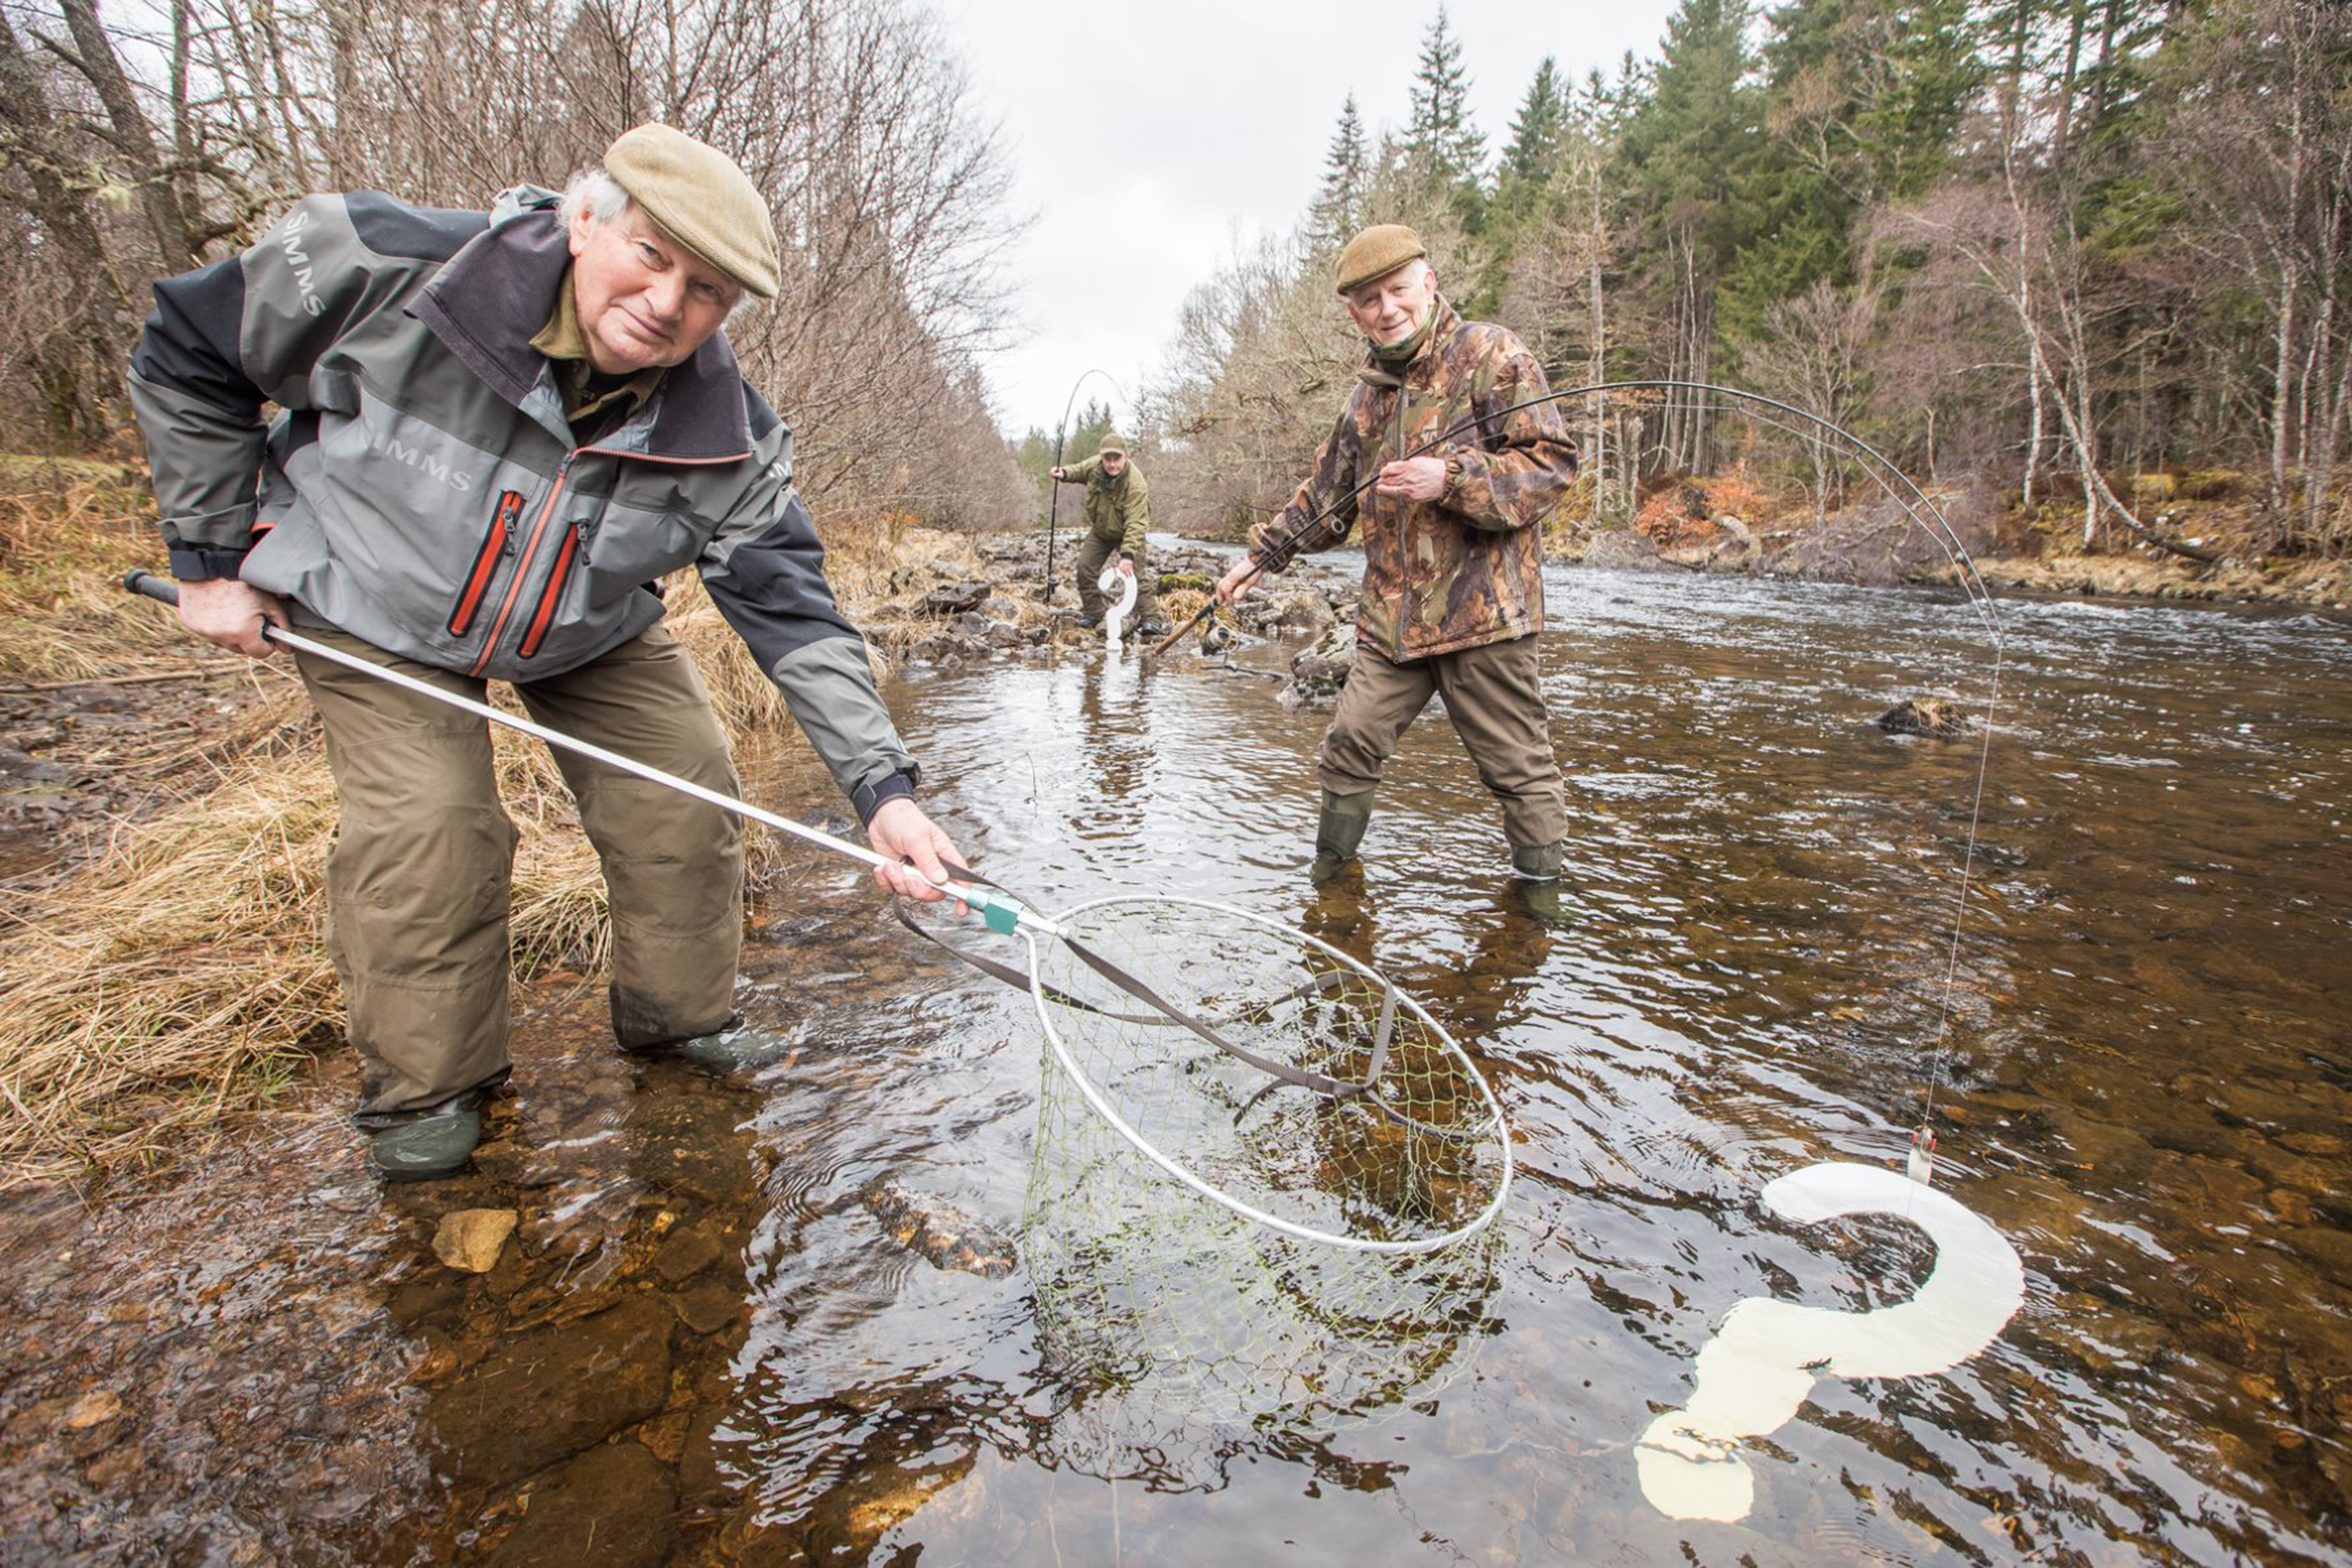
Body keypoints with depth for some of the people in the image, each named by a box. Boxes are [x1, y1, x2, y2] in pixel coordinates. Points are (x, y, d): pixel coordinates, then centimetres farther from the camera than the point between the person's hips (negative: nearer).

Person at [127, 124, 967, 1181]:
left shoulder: (724, 440, -25)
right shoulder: (385, 269, -30)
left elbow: (792, 610, -26)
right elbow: (187, 353, -13)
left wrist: (880, 787, -37)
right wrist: (211, 557, -11)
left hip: (588, 632, 3)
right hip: (367, 607, -2)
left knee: (683, 799, -5)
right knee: (426, 827, -15)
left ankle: (673, 1019, 21)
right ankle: (424, 1089, 9)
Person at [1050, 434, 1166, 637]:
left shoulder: (1136, 485, -36)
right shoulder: (1094, 465, -17)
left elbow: (1135, 523, -41)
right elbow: (1080, 471, 10)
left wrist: (1128, 554, -49)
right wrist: (1064, 474, -13)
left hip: (1126, 534, -6)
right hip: (1100, 530, 6)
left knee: (1135, 573, -16)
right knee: (1085, 567, 0)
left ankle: (1150, 620, -13)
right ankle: (1092, 613, 14)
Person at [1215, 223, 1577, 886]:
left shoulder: (1492, 355, -2)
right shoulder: (1368, 392, 18)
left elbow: (1552, 465, -10)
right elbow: (1325, 495, 29)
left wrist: (1451, 479, -21)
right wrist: (1262, 554, 25)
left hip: (1481, 607, -6)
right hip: (1391, 618, 6)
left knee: (1519, 768, 0)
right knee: (1347, 751, 6)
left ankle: (1541, 888, 18)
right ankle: (1330, 876, 23)